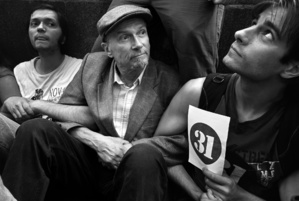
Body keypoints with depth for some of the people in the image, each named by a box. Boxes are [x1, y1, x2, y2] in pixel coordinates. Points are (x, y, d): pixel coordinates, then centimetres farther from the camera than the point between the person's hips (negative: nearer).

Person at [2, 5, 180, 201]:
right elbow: (64, 116, 5)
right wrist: (96, 141, -15)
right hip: (88, 162, 3)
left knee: (144, 155, -38)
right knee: (35, 129, -21)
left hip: (136, 172, -2)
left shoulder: (167, 79, -4)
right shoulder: (92, 63, 4)